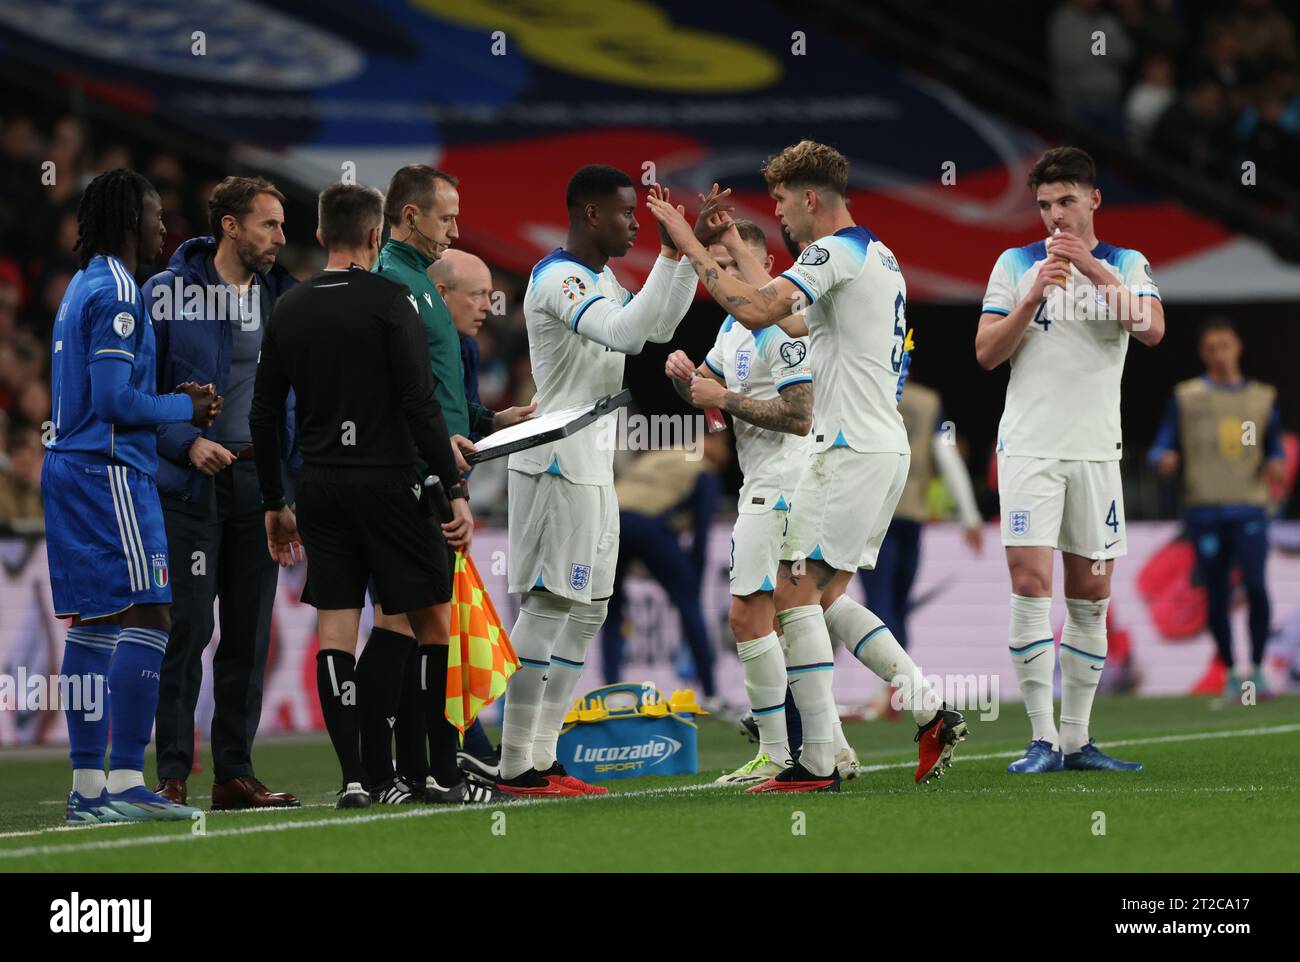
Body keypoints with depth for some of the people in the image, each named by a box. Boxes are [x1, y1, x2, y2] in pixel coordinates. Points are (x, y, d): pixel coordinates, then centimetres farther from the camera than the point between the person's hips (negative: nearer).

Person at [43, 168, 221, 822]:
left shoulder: (83, 287, 18)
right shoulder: (116, 292, -12)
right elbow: (114, 401, -18)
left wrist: (175, 400, 14)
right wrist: (185, 410, -4)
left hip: (68, 467, 10)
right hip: (109, 471, -10)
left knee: (92, 622, 9)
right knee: (146, 618, -12)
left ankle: (87, 785, 8)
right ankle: (125, 782, -18)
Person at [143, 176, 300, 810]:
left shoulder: (280, 295, 11)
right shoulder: (168, 293, -4)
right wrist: (188, 445, -17)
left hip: (258, 480, 5)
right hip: (190, 487, -5)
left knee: (250, 633, 6)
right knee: (187, 628, -7)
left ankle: (235, 773, 11)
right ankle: (173, 776, -3)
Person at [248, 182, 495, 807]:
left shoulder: (287, 311, 8)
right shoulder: (390, 301, -8)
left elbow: (263, 416, 11)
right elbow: (420, 404, -14)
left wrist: (274, 504, 20)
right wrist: (455, 491, -11)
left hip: (319, 490, 4)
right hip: (388, 485, -4)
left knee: (335, 631, 4)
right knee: (430, 624, 5)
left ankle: (352, 778, -2)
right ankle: (445, 774, 5)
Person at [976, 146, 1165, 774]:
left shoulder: (1127, 266, 7)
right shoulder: (1016, 265, 6)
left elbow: (1151, 330, -12)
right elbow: (986, 353, 0)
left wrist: (1092, 268, -17)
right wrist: (1034, 297, -13)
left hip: (1096, 450, 2)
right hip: (1029, 448, -2)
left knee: (1091, 596, 4)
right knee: (1031, 584, -13)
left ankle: (1077, 739, 12)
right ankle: (1043, 740, -12)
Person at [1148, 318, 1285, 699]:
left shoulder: (1262, 397, 14)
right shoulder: (1186, 397, 10)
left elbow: (1275, 449, 19)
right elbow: (1161, 448, 8)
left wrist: (1276, 464, -4)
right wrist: (1164, 459, -16)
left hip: (1249, 509, 0)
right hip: (1204, 509, 0)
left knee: (1255, 584, -17)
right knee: (1217, 596, 0)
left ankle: (1258, 668, -5)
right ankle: (1230, 672, 13)